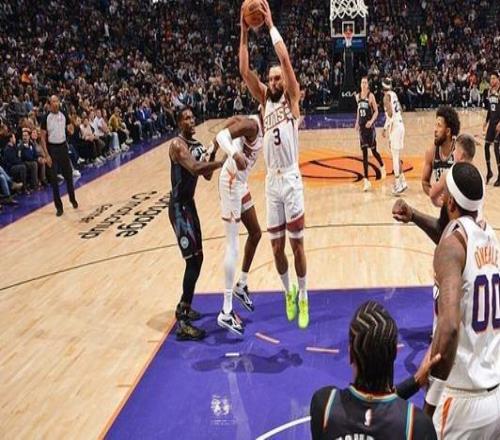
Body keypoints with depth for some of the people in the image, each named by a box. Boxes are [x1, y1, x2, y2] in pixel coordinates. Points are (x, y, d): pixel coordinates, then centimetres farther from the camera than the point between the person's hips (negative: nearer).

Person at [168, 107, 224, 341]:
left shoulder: (197, 145, 12)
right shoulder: (178, 145, -17)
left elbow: (207, 175, 12)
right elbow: (195, 169, -34)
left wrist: (213, 153, -2)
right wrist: (223, 162, -40)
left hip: (189, 204, 10)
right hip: (179, 207, -10)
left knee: (197, 258, 17)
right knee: (194, 259, -14)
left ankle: (184, 307, 34)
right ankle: (183, 323, -12)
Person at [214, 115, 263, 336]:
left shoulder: (260, 126, 8)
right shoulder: (252, 125, -18)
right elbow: (221, 136, -30)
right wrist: (235, 154, -48)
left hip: (241, 182, 10)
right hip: (232, 182, -10)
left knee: (255, 233, 20)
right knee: (232, 245, -9)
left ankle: (241, 286, 36)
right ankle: (226, 312, -4)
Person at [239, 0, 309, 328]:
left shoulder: (291, 98, 0)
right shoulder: (265, 100, 10)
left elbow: (286, 60, -12)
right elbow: (245, 71, -1)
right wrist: (245, 32, -6)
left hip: (291, 180, -4)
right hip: (271, 182, 4)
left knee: (297, 243, 2)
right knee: (277, 246, 10)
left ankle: (303, 297, 16)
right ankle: (288, 292, 31)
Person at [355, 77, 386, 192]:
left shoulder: (371, 96, -7)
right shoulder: (358, 96, 8)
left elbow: (376, 111, -5)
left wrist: (371, 121, -20)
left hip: (370, 126, -4)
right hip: (362, 126, 4)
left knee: (373, 150, 5)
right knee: (364, 153, 0)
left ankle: (382, 166, 38)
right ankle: (366, 179, -1)